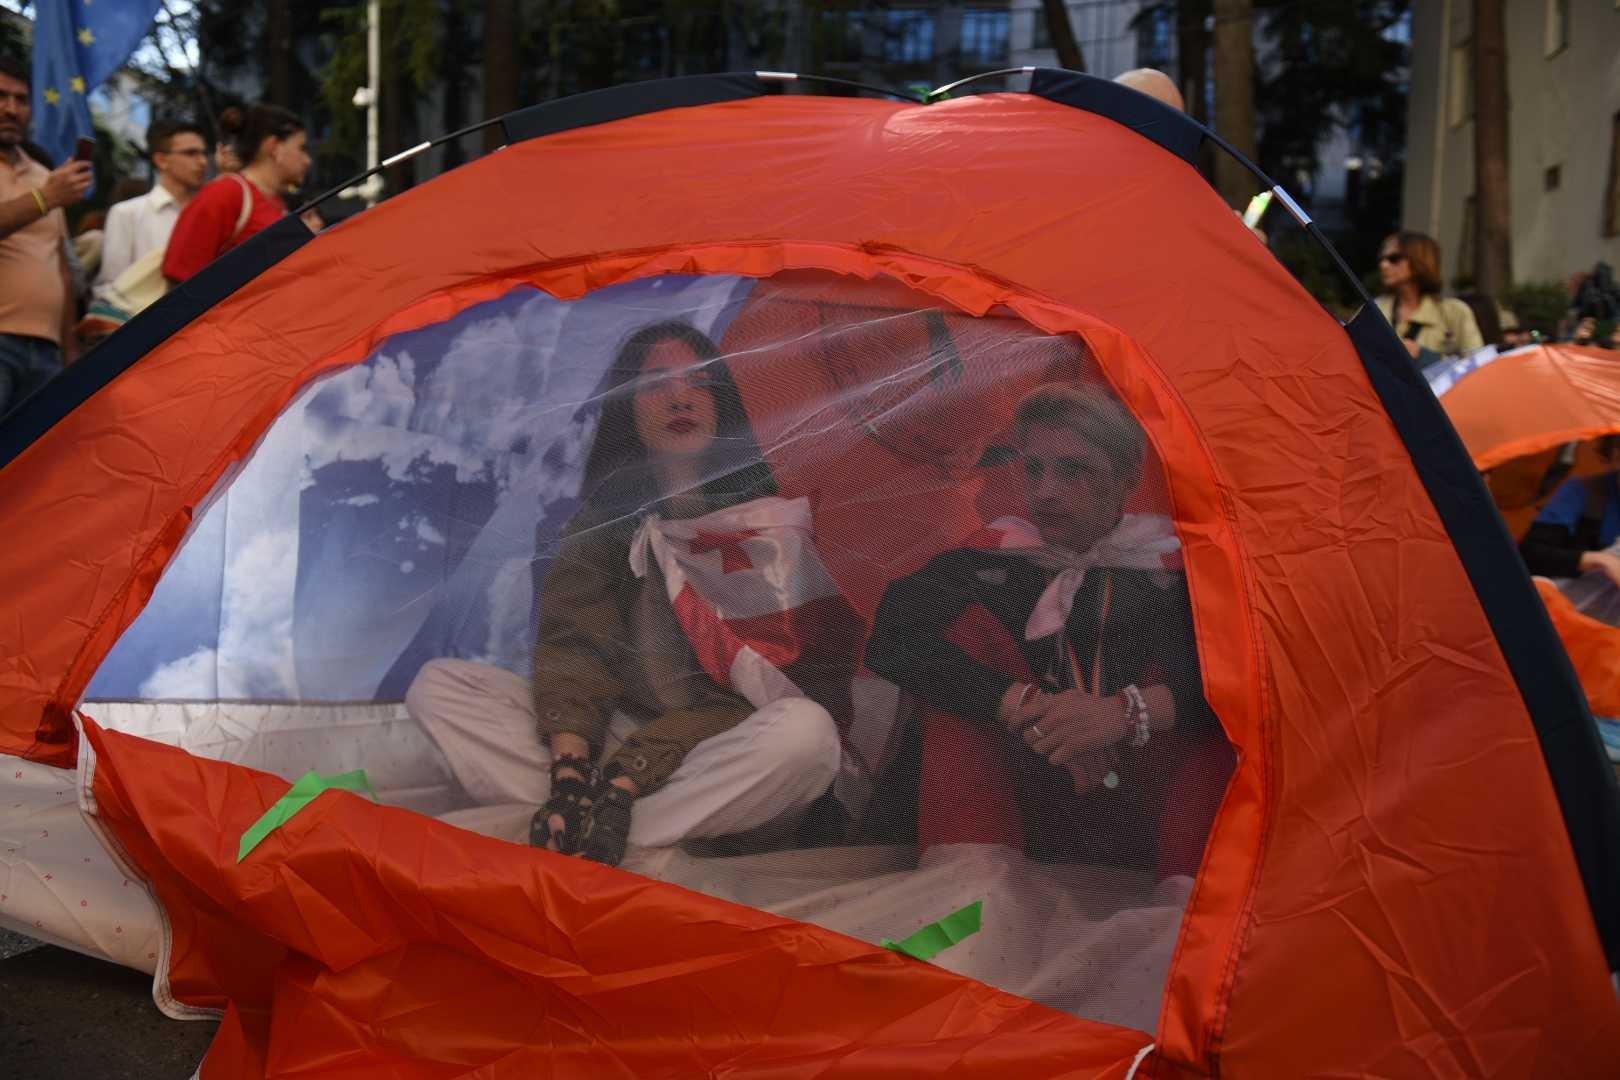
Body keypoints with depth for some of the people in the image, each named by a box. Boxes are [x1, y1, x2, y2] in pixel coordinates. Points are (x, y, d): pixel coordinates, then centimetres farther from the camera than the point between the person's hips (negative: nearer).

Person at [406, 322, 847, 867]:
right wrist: (569, 775, -27)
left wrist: (622, 787, -24)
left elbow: (747, 692, -13)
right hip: (617, 742, 4)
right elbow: (572, 644, -7)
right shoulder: (604, 521, 6)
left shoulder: (774, 522, -6)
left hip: (717, 768, -3)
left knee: (806, 731, -36)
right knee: (439, 685, -12)